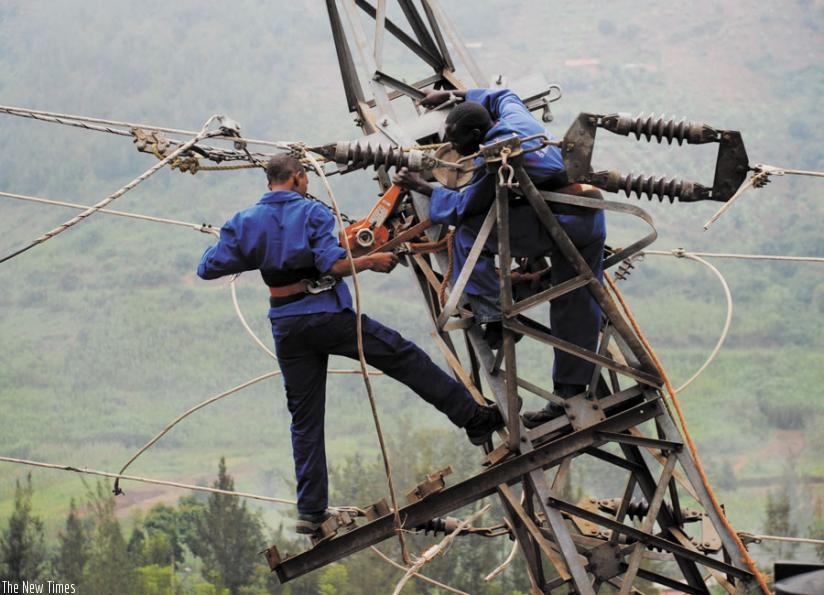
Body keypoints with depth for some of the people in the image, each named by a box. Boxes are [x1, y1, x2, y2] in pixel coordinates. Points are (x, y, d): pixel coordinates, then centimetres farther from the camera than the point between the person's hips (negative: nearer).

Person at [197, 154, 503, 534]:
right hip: (328, 315, -4)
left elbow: (208, 268, 4)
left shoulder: (246, 223, 5)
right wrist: (371, 261, -1)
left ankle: (310, 511, 9)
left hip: (287, 329, 4)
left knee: (305, 419, 9)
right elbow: (333, 265, -17)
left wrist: (250, 255, 23)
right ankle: (474, 418, 8)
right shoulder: (312, 212, -6)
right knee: (405, 358, 7)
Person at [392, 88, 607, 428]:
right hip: (592, 221, 9)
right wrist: (453, 96, 41)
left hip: (559, 224, -9)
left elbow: (463, 206, -3)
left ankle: (493, 317, 0)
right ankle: (569, 396, 16)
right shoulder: (514, 117, 10)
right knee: (576, 308, 12)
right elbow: (502, 96, 35)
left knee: (468, 231, -1)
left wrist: (421, 187, 8)